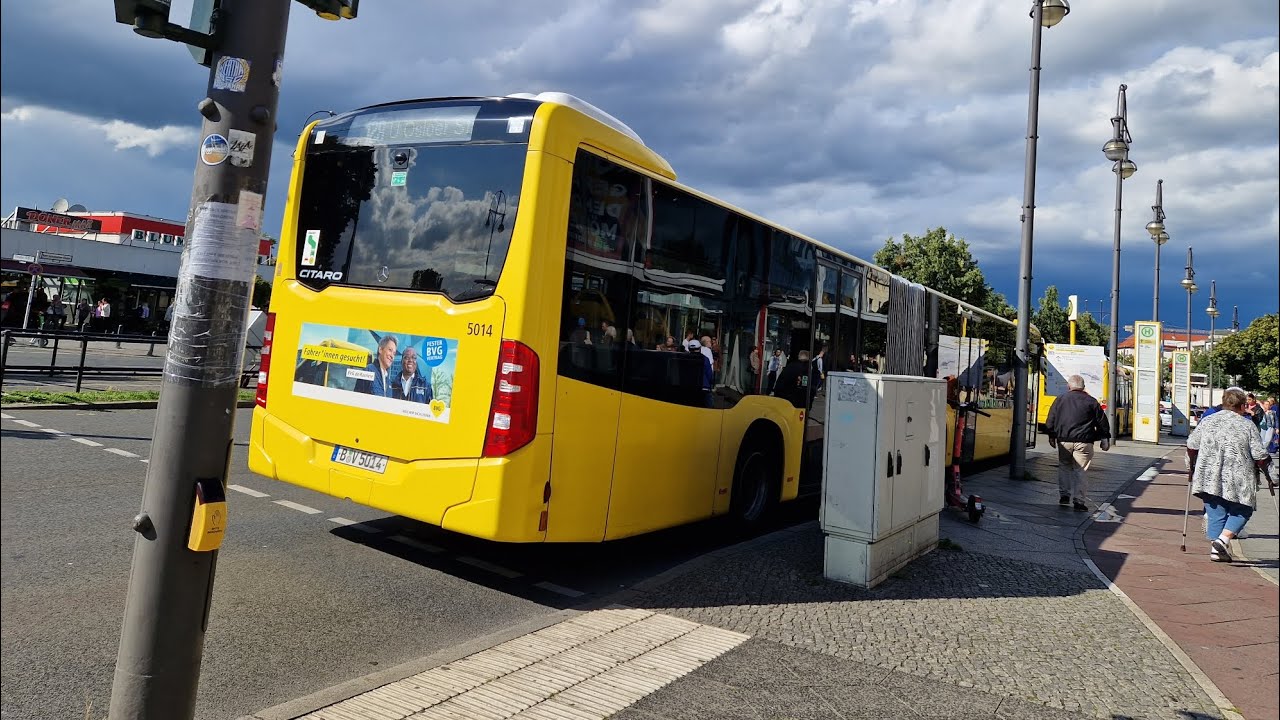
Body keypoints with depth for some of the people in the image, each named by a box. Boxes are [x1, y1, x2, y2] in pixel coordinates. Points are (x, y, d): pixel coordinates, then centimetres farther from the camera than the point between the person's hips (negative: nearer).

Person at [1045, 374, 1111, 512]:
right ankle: (1079, 500, -1)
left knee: (1064, 467, 18)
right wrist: (1105, 438, 16)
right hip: (1084, 442, -1)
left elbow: (1050, 421, 7)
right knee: (1080, 470, 2)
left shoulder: (1059, 400, 5)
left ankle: (1064, 495, 16)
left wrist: (1052, 436, 18)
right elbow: (1102, 422, 6)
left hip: (1064, 441, 1)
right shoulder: (1091, 402, 3)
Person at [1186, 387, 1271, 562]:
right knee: (1242, 510, 12)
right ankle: (1223, 539, -6)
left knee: (1215, 513, 11)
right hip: (1237, 480, -3)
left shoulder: (1207, 421, 7)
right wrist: (1262, 466, 18)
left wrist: (1192, 465, 21)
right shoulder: (1247, 425, -1)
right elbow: (1260, 456, -3)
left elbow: (1191, 446, 5)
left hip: (1208, 477, 3)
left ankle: (1216, 550, 10)